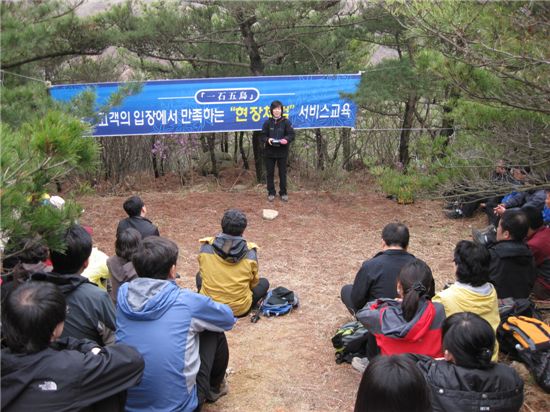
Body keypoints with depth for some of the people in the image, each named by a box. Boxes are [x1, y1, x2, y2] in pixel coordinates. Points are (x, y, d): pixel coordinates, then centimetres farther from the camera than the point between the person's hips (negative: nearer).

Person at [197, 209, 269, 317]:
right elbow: (253, 282, 1)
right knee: (264, 283, 21)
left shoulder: (206, 247, -10)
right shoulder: (250, 252, -14)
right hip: (239, 309, -2)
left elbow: (203, 273, 7)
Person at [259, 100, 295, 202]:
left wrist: (286, 139, -23)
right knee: (270, 173, 7)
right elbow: (262, 136, 2)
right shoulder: (267, 122, 1)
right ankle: (271, 192, 18)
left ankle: (283, 193, 18)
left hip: (282, 152, -1)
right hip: (270, 152, 1)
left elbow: (291, 135, -2)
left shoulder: (286, 122, -3)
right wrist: (267, 140, -20)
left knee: (282, 173, 7)